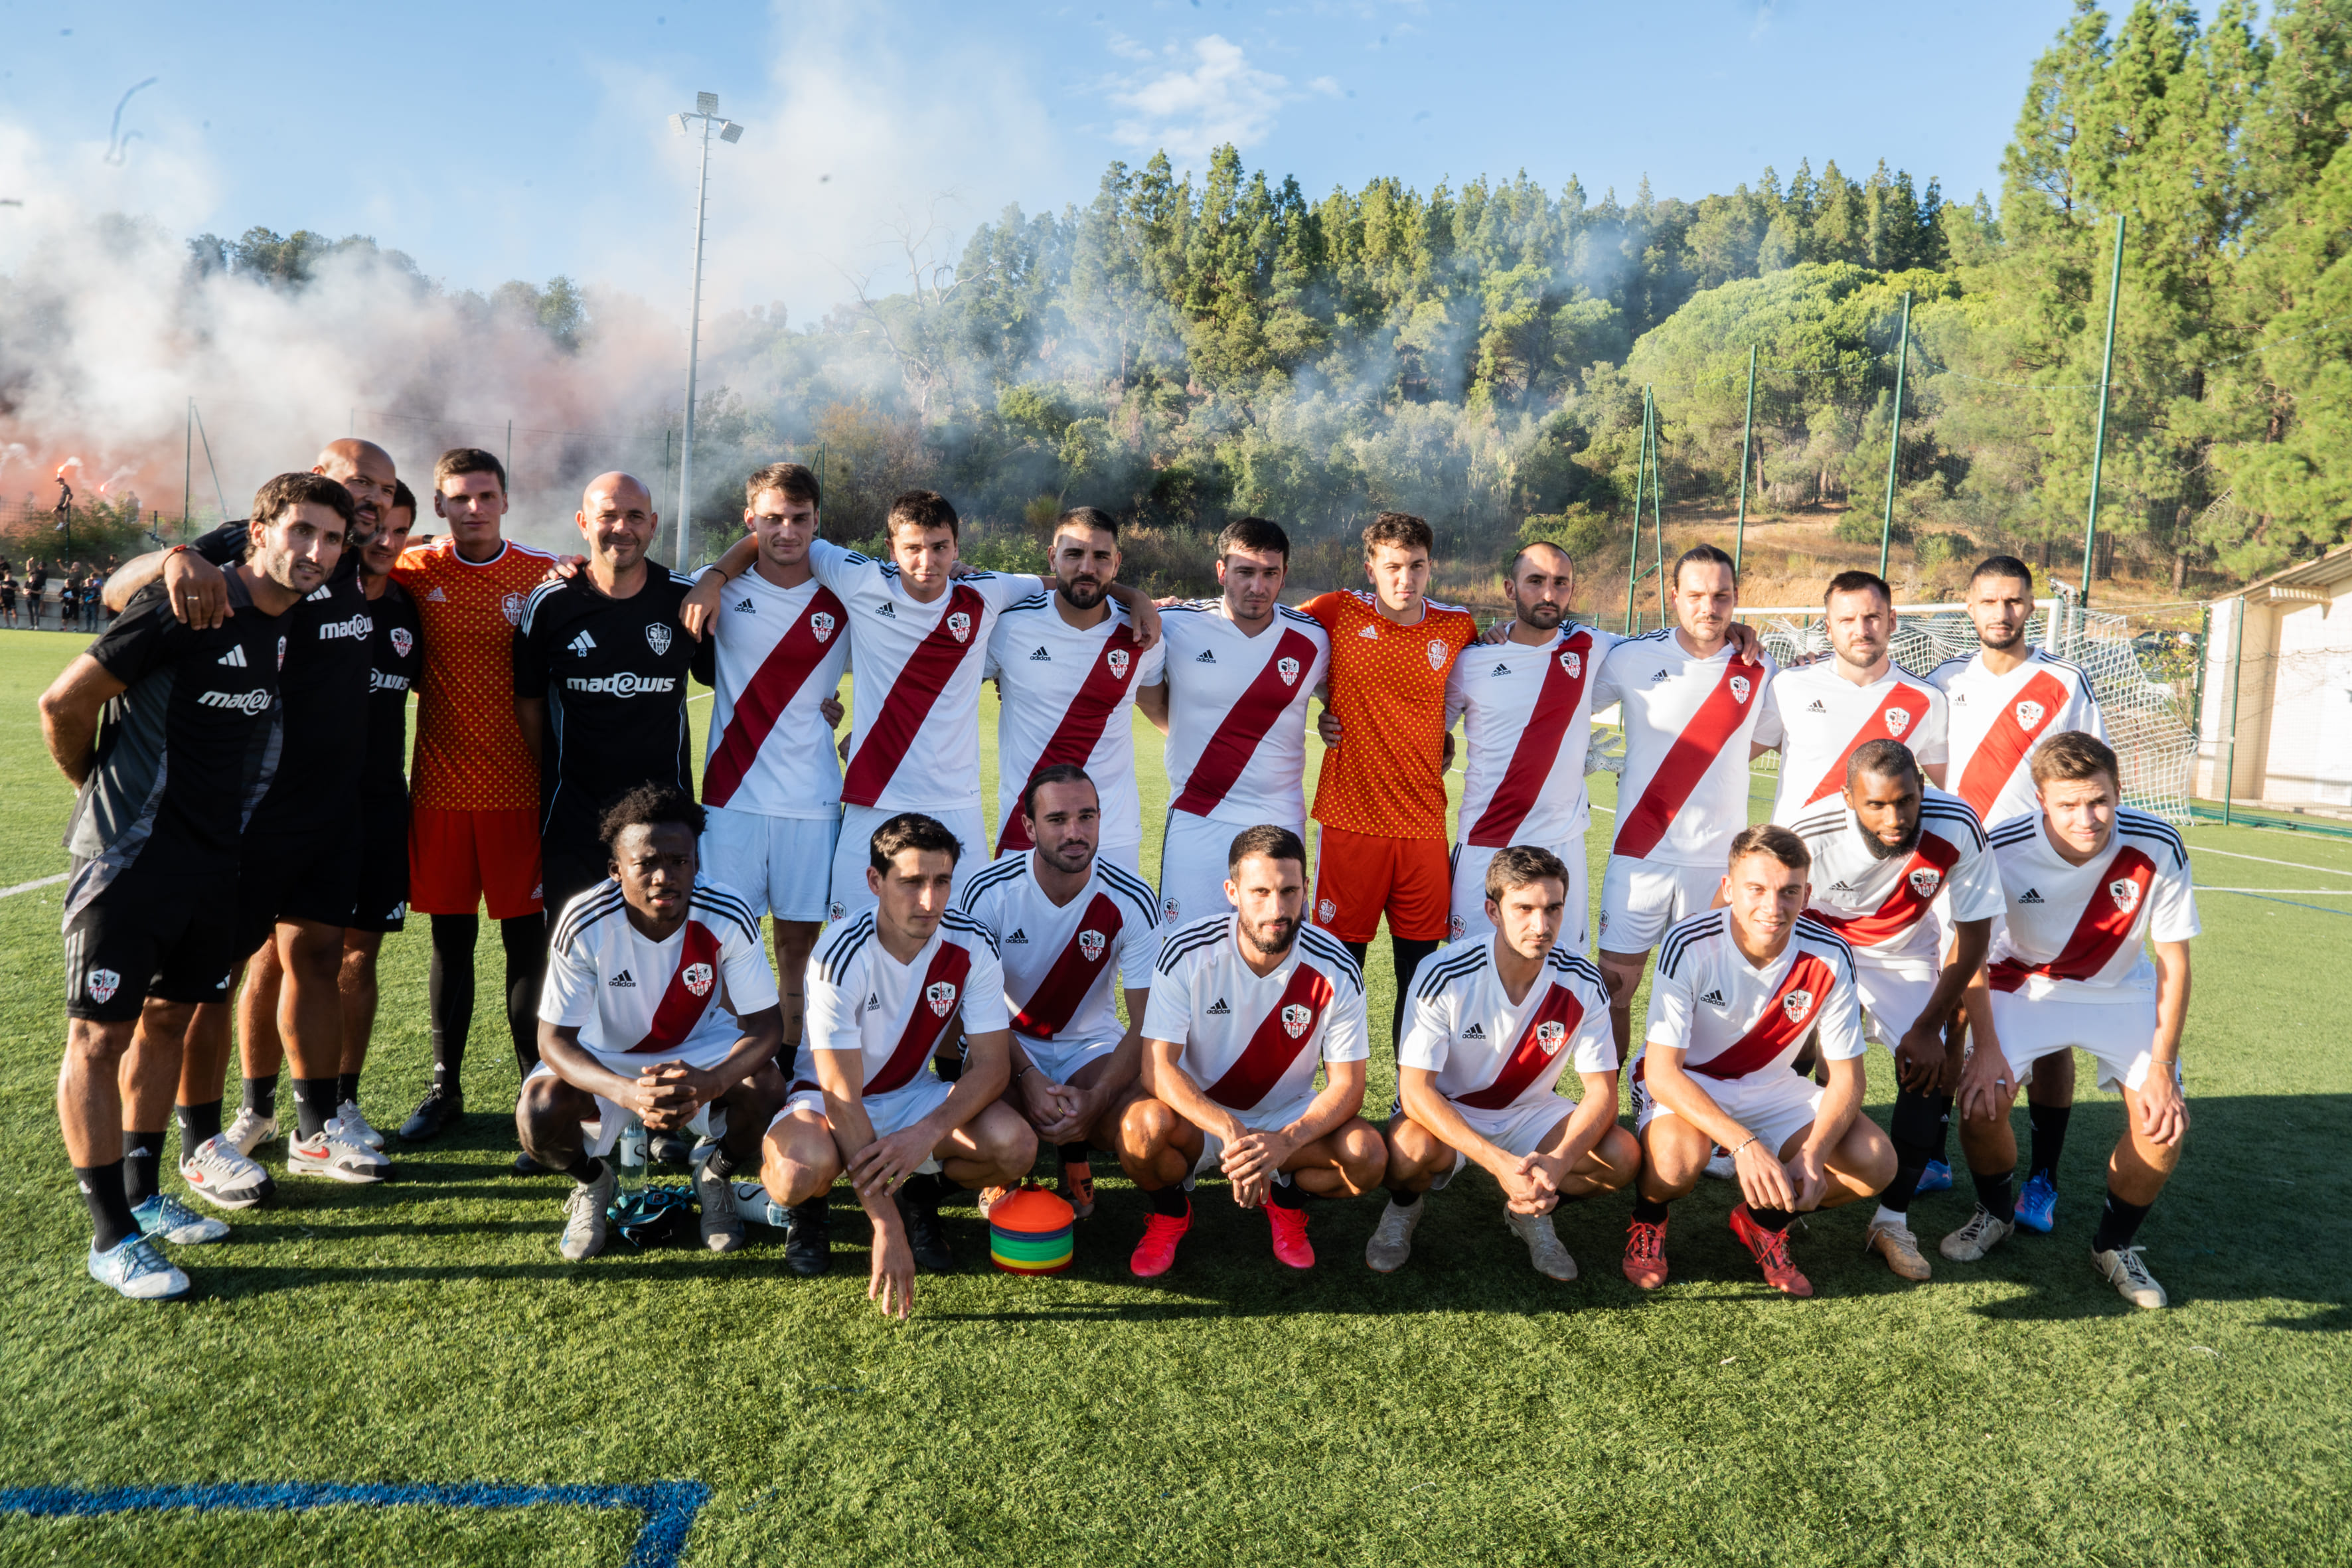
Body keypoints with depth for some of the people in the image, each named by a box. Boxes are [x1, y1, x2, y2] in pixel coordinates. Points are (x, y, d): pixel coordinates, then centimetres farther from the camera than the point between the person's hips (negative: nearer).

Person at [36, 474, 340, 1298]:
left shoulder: (297, 625, 5)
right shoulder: (186, 608, -17)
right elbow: (65, 701, -11)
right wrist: (106, 789, 4)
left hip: (215, 862, 7)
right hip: (131, 858, -7)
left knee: (169, 1018, 16)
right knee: (99, 1033, 1)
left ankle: (141, 1195, 31)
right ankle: (111, 1238, 8)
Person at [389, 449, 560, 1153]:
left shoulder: (544, 572, 1)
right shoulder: (414, 569, 3)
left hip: (518, 785, -2)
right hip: (441, 784, 2)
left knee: (526, 937, 0)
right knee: (449, 936, 11)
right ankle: (445, 1089, 25)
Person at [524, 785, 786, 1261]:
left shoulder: (729, 917, -26)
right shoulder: (585, 923, -27)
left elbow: (765, 1025, -21)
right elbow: (554, 1039, -24)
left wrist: (708, 1084, -44)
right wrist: (629, 1094, -44)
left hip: (701, 1050, 0)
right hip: (605, 1055, 0)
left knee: (766, 1087, -29)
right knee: (538, 1114, -29)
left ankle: (716, 1174, 5)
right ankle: (593, 1181, 8)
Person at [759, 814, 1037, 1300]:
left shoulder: (973, 946, -16)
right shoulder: (842, 955, -27)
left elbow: (991, 1065, -15)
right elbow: (842, 1098, -30)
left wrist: (928, 1133, -36)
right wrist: (886, 1228, -36)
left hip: (915, 1093, 3)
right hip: (828, 1098, -3)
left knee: (1016, 1146, -25)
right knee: (805, 1167, -38)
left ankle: (921, 1193, 7)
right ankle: (806, 1207, 2)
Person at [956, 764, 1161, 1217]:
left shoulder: (1132, 901, -16)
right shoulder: (988, 893, -17)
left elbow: (1147, 1023, -15)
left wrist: (1095, 1098, -29)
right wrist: (1027, 1077, -27)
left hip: (1092, 1041, 1)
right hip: (1008, 1043, -1)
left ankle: (1074, 1152, 10)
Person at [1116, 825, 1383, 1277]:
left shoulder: (1336, 971, -16)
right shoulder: (1186, 952, -20)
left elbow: (1347, 1086, -14)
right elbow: (1158, 1068, -24)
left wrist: (1283, 1143, -33)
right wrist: (1230, 1132, -39)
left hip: (1290, 1117, 2)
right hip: (1199, 1113, -1)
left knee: (1368, 1156, -26)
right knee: (1142, 1128, -34)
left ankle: (1286, 1201, 10)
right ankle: (1171, 1212, 3)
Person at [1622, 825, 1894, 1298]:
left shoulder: (1830, 956, -18)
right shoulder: (1689, 945, -27)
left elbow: (1846, 1076, -9)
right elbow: (1661, 1071, -28)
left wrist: (1813, 1153, -28)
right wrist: (1745, 1144, -40)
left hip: (1769, 1085, 4)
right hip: (1681, 1081, -4)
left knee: (1876, 1164, -17)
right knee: (1678, 1161, -37)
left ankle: (1763, 1220, 12)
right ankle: (1648, 1219, 2)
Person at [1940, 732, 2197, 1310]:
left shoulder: (2158, 847, -25)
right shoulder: (2002, 849, -28)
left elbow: (2173, 961, -13)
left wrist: (2162, 1066, -14)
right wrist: (1985, 1045, -16)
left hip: (2123, 990, 1)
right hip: (2024, 983, -1)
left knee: (2165, 1122, -13)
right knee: (1981, 1102, -18)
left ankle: (2114, 1245, 15)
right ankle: (1995, 1213, 15)